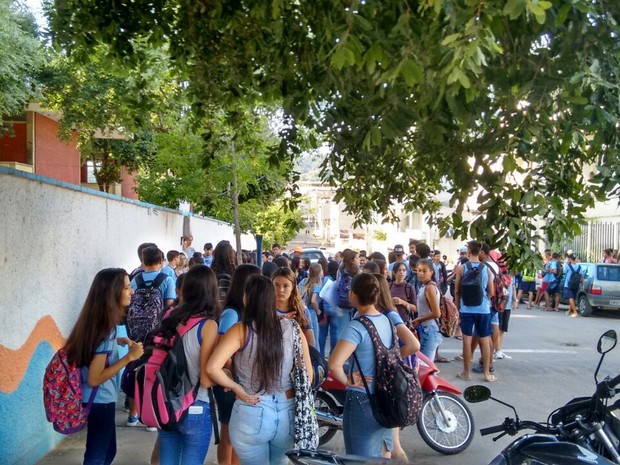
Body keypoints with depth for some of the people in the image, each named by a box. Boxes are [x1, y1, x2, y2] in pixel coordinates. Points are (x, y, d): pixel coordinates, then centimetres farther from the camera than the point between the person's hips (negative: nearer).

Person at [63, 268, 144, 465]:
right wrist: (129, 357, -24)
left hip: (100, 399, 9)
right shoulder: (106, 328, -27)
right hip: (100, 401, -9)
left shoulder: (97, 321, -1)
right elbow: (94, 379, -26)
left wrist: (117, 341, 6)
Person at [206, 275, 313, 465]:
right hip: (288, 412, 3)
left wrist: (235, 387, -7)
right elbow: (307, 375, 2)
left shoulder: (241, 330, -12)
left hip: (251, 414, -3)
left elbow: (212, 368, -22)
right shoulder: (292, 328, -4)